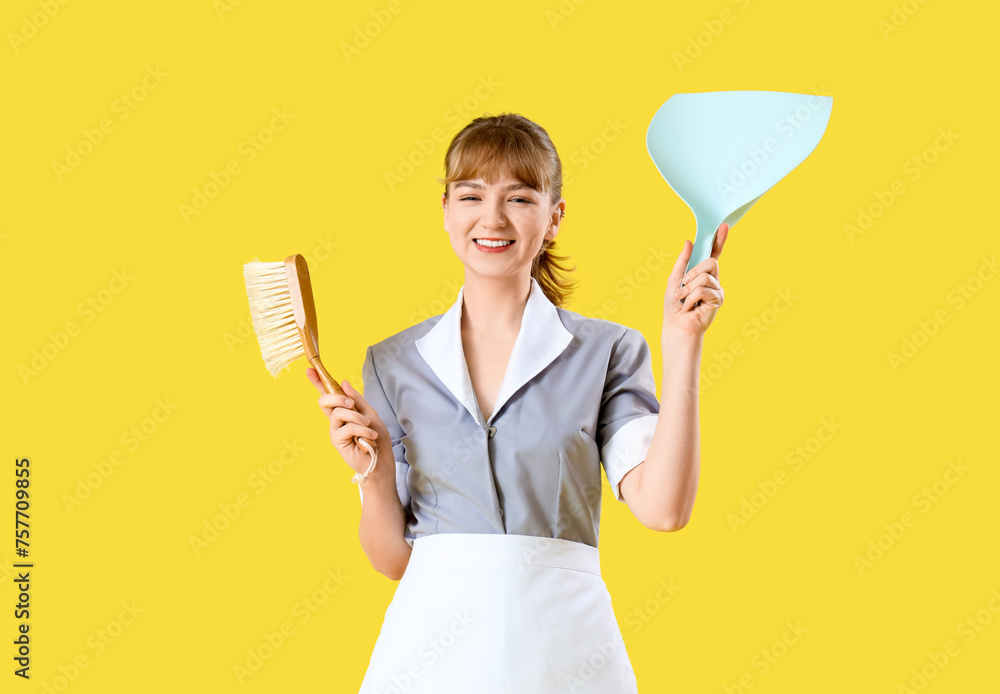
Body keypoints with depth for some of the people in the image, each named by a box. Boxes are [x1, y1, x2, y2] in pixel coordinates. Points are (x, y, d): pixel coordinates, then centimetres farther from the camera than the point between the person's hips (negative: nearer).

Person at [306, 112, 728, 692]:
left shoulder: (607, 351, 2)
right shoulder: (395, 363, 7)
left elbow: (662, 507, -12)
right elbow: (393, 557, 10)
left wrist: (682, 341, -12)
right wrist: (375, 474, -9)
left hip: (560, 648, -1)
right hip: (432, 643, 2)